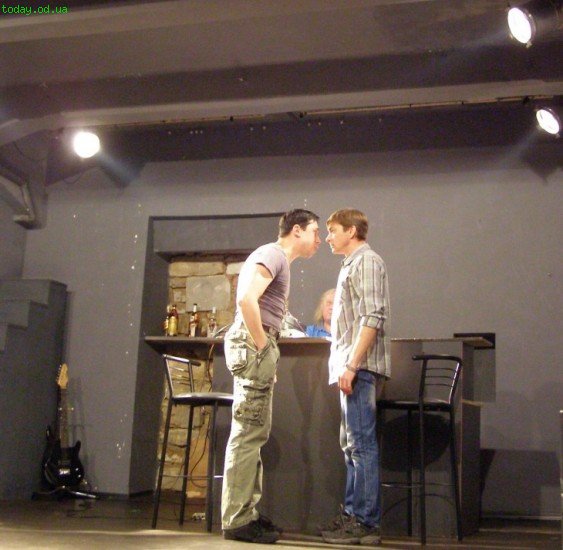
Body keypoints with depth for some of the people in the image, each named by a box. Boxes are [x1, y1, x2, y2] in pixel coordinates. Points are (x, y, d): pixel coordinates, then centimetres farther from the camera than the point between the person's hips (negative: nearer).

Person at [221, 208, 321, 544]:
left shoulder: (281, 261, 23)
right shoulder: (272, 254, -8)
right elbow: (246, 298, -24)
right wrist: (262, 346, -19)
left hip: (259, 347, 11)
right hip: (251, 344, -11)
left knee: (254, 434, 13)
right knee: (248, 434, -9)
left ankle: (245, 514, 20)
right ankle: (237, 521, -4)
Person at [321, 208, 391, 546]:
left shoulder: (367, 261, -7)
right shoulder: (352, 264, 22)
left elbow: (372, 318, -18)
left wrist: (352, 365, -22)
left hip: (360, 366, -10)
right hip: (352, 366, 10)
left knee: (362, 444, -8)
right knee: (352, 444, 13)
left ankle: (365, 522, -4)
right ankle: (353, 514, 20)